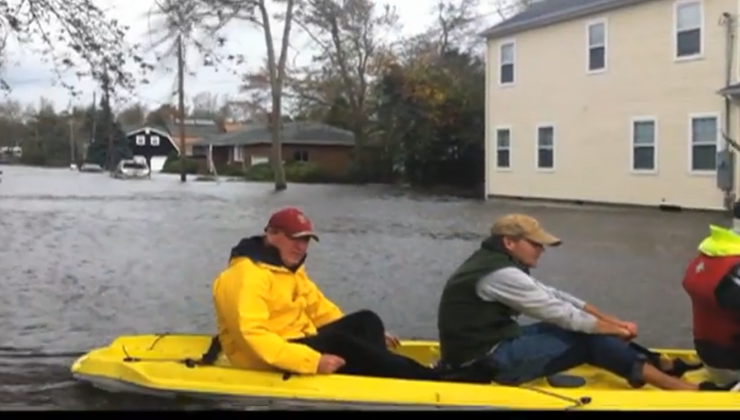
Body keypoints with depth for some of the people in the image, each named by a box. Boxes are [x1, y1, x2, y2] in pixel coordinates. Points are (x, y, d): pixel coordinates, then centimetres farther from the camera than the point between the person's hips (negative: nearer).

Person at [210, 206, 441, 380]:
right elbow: (252, 335, -29)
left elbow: (320, 308, 18)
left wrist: (365, 334, 7)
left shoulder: (291, 269, 14)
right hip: (266, 362, -10)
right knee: (338, 344, -30)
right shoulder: (247, 275, -18)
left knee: (366, 321, -7)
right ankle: (428, 380, -26)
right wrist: (313, 361, -34)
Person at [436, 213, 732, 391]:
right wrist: (608, 328, -4)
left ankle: (665, 366, 13)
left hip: (489, 345, 10)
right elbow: (554, 310, -17)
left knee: (585, 329, 7)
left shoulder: (496, 262, 11)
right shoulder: (499, 274, -21)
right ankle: (685, 389, -8)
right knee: (590, 340, -12)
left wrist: (610, 321, 7)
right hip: (489, 361, -10)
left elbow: (552, 296, 12)